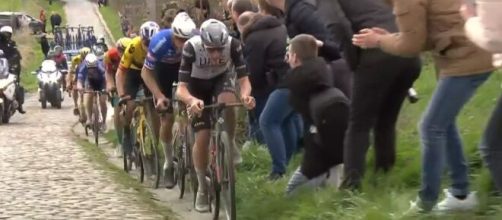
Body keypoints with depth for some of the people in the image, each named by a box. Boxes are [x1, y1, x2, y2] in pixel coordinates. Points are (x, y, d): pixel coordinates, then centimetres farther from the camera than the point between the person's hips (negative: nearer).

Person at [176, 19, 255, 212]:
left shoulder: (233, 45, -31)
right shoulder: (191, 47, -35)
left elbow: (243, 79, -29)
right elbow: (181, 89, -36)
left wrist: (245, 94, -51)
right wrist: (192, 100, -58)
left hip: (221, 78, 1)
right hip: (198, 84, -1)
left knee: (228, 102, -36)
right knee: (202, 138, -11)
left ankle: (230, 144, -10)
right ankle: (202, 188, 8)